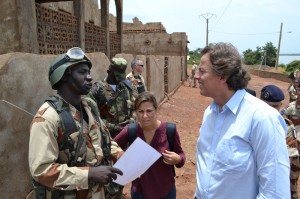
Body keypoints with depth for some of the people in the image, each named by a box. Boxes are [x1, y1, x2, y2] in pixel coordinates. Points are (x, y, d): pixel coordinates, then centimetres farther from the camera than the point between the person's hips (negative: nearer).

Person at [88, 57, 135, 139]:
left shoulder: (127, 88, 10)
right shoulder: (98, 88, -6)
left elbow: (134, 108, 16)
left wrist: (132, 121, -3)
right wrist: (112, 127, -16)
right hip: (106, 132, -4)